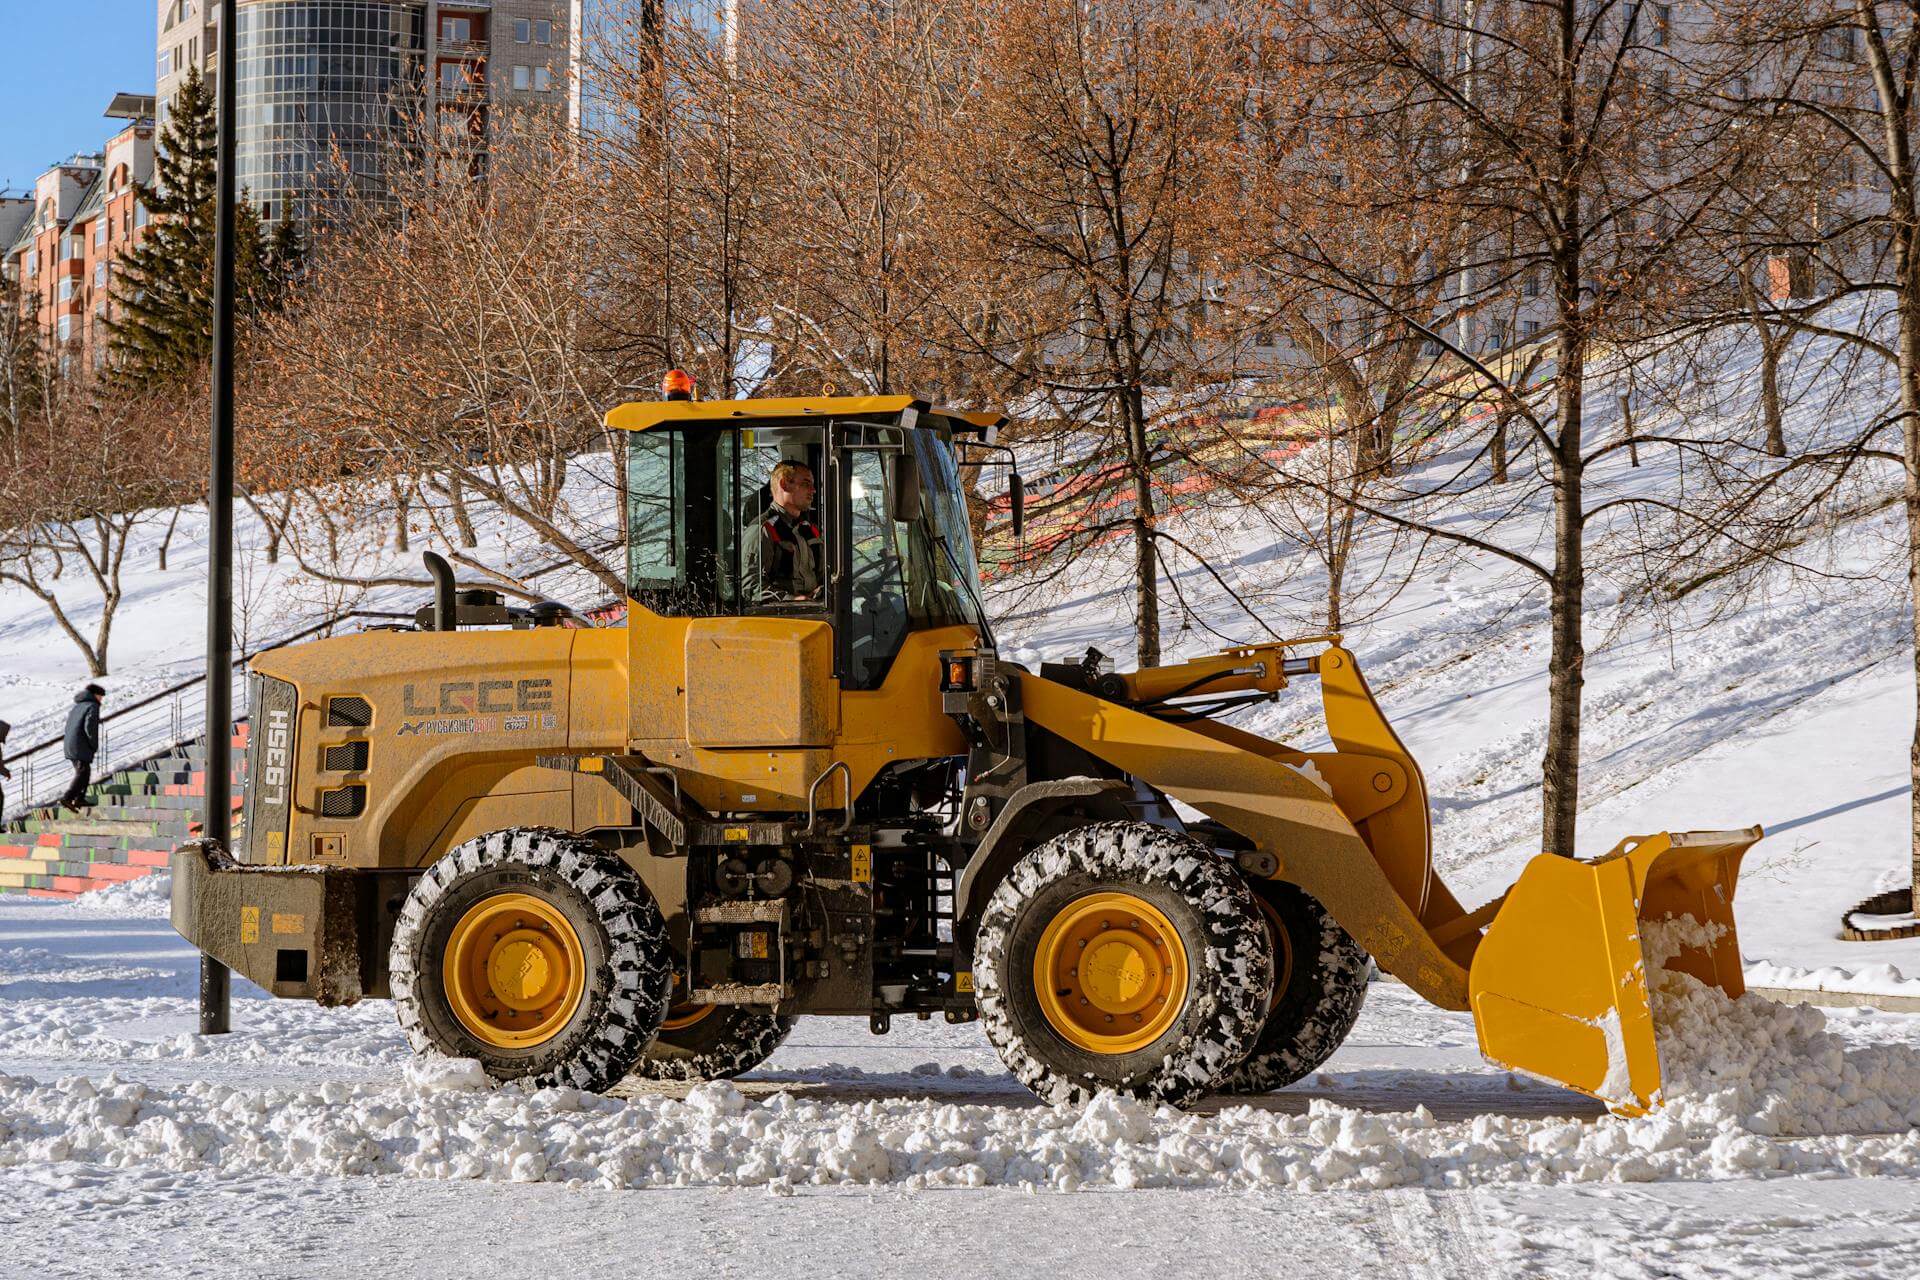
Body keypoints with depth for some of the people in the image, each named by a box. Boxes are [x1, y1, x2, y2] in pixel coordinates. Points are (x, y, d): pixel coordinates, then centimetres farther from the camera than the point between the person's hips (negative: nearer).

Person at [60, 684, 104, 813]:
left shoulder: (78, 706, 20)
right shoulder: (93, 707, -7)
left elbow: (68, 726, 20)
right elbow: (89, 727, -20)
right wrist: (95, 746, -10)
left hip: (70, 745, 9)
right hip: (82, 747, -9)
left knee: (85, 771, 19)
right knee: (82, 774, -10)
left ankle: (80, 799, 17)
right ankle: (67, 798, -22)